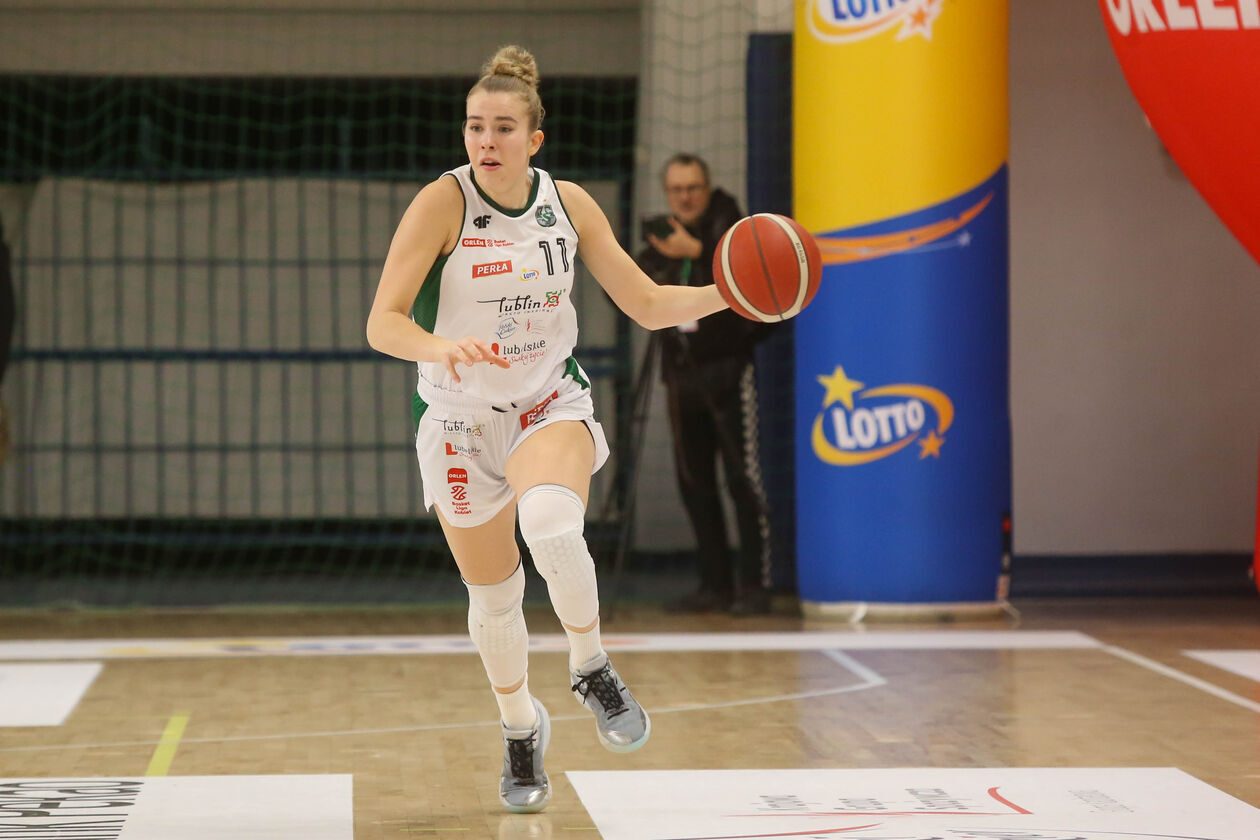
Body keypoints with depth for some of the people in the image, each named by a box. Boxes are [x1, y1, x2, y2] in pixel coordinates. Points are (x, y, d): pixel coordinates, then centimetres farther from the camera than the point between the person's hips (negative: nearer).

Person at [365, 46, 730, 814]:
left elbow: (646, 304, 0)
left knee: (552, 522, -33)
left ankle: (592, 670, -9)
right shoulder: (442, 204, -16)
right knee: (493, 593, 9)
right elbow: (383, 323, -21)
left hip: (550, 404, 0)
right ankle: (522, 728, 37)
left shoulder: (569, 203, -6)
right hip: (460, 420, 0)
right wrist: (440, 347, -42)